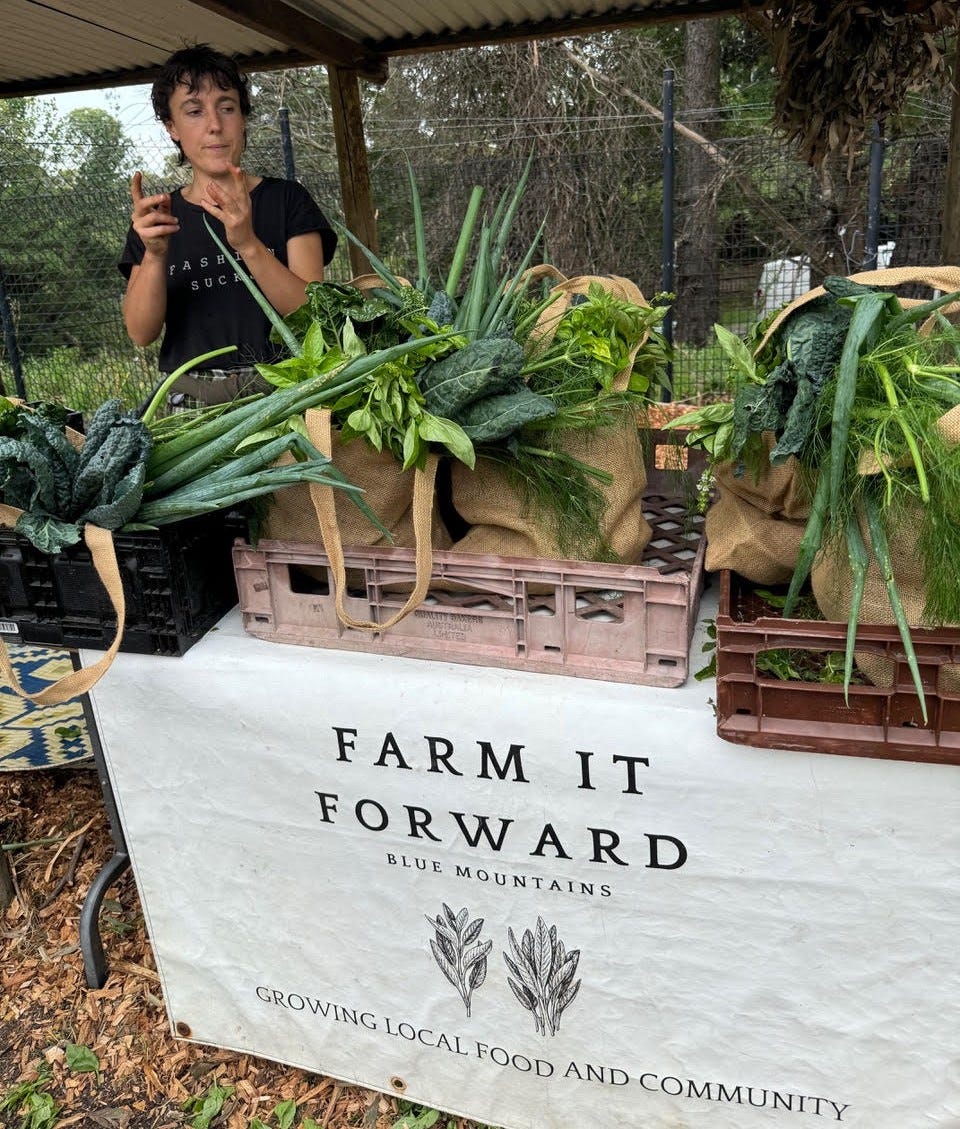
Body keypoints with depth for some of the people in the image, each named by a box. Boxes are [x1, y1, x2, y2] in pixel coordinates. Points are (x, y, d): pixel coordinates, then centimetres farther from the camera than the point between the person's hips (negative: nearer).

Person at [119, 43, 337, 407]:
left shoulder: (286, 199, 8)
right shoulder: (155, 217, 13)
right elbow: (141, 333, 3)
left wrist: (248, 244, -17)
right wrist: (154, 255, -13)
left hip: (279, 390, -1)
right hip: (193, 401, 2)